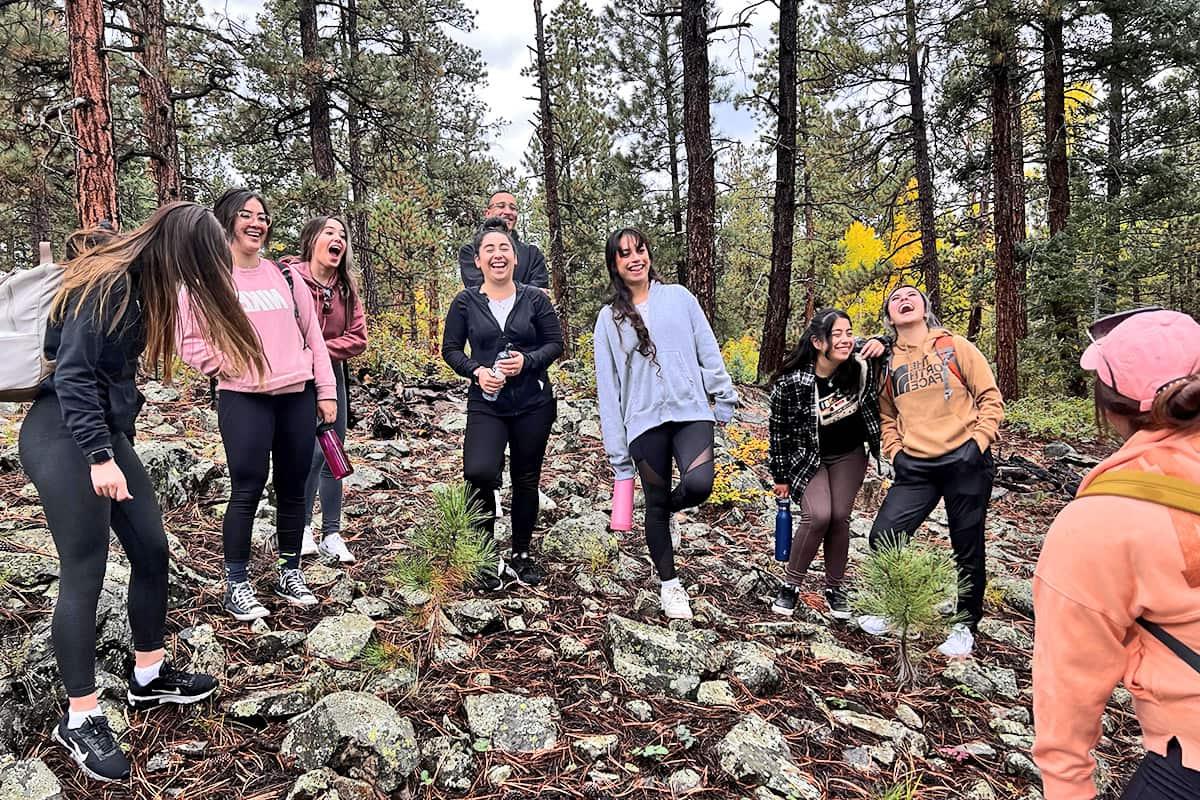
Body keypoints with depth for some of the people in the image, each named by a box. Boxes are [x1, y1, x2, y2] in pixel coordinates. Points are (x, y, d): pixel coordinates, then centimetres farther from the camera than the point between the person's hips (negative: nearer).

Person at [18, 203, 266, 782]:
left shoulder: (139, 282, 9)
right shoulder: (106, 283, -18)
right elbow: (73, 374, -21)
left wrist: (113, 447, 13)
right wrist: (99, 457, -23)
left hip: (107, 429, 9)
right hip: (64, 436, -9)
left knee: (151, 550, 11)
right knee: (84, 573, -5)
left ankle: (149, 677, 27)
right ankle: (79, 719, 8)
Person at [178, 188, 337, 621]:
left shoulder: (283, 274, 12)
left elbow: (312, 333, 12)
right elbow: (190, 342, 0)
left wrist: (326, 391, 7)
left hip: (298, 396, 4)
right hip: (244, 401, -4)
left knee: (293, 488, 9)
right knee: (247, 490, -5)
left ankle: (290, 572, 24)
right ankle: (236, 586, 9)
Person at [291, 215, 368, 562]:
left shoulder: (345, 288, 3)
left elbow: (358, 337, -2)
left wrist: (320, 351, -14)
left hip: (332, 375, 6)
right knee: (314, 450, -14)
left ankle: (332, 535, 17)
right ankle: (302, 526, 9)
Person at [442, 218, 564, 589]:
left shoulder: (535, 299, 0)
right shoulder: (465, 303, 0)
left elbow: (556, 343, 3)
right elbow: (451, 349, 5)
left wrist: (528, 360, -15)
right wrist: (476, 371, -13)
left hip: (533, 404, 1)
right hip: (486, 404, -1)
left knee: (526, 480, 10)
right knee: (479, 472, -22)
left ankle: (520, 555, 29)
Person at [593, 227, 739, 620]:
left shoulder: (678, 297, 10)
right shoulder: (609, 317, 8)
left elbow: (708, 350, 11)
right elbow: (608, 385, 5)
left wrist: (724, 398, 4)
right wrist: (617, 450, 2)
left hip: (690, 411, 0)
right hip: (644, 421, 0)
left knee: (698, 484, -22)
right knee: (655, 504, 6)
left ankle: (667, 507, 15)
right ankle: (669, 584, 25)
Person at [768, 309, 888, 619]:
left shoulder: (860, 362, -20)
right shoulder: (791, 381, -26)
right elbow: (779, 429, -12)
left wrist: (881, 345, -23)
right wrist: (781, 477, -4)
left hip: (849, 454, 3)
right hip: (808, 456, -3)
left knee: (840, 517, -2)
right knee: (818, 516, -18)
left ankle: (835, 588, 18)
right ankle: (790, 585, 2)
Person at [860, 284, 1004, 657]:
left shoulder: (955, 347, 1)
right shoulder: (888, 361, 9)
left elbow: (991, 398, 1)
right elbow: (886, 413, 19)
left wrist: (979, 443, -8)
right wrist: (894, 451, 7)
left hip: (964, 463, -3)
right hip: (915, 467, 3)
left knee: (967, 550, 7)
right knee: (884, 536, -6)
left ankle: (965, 626, 26)